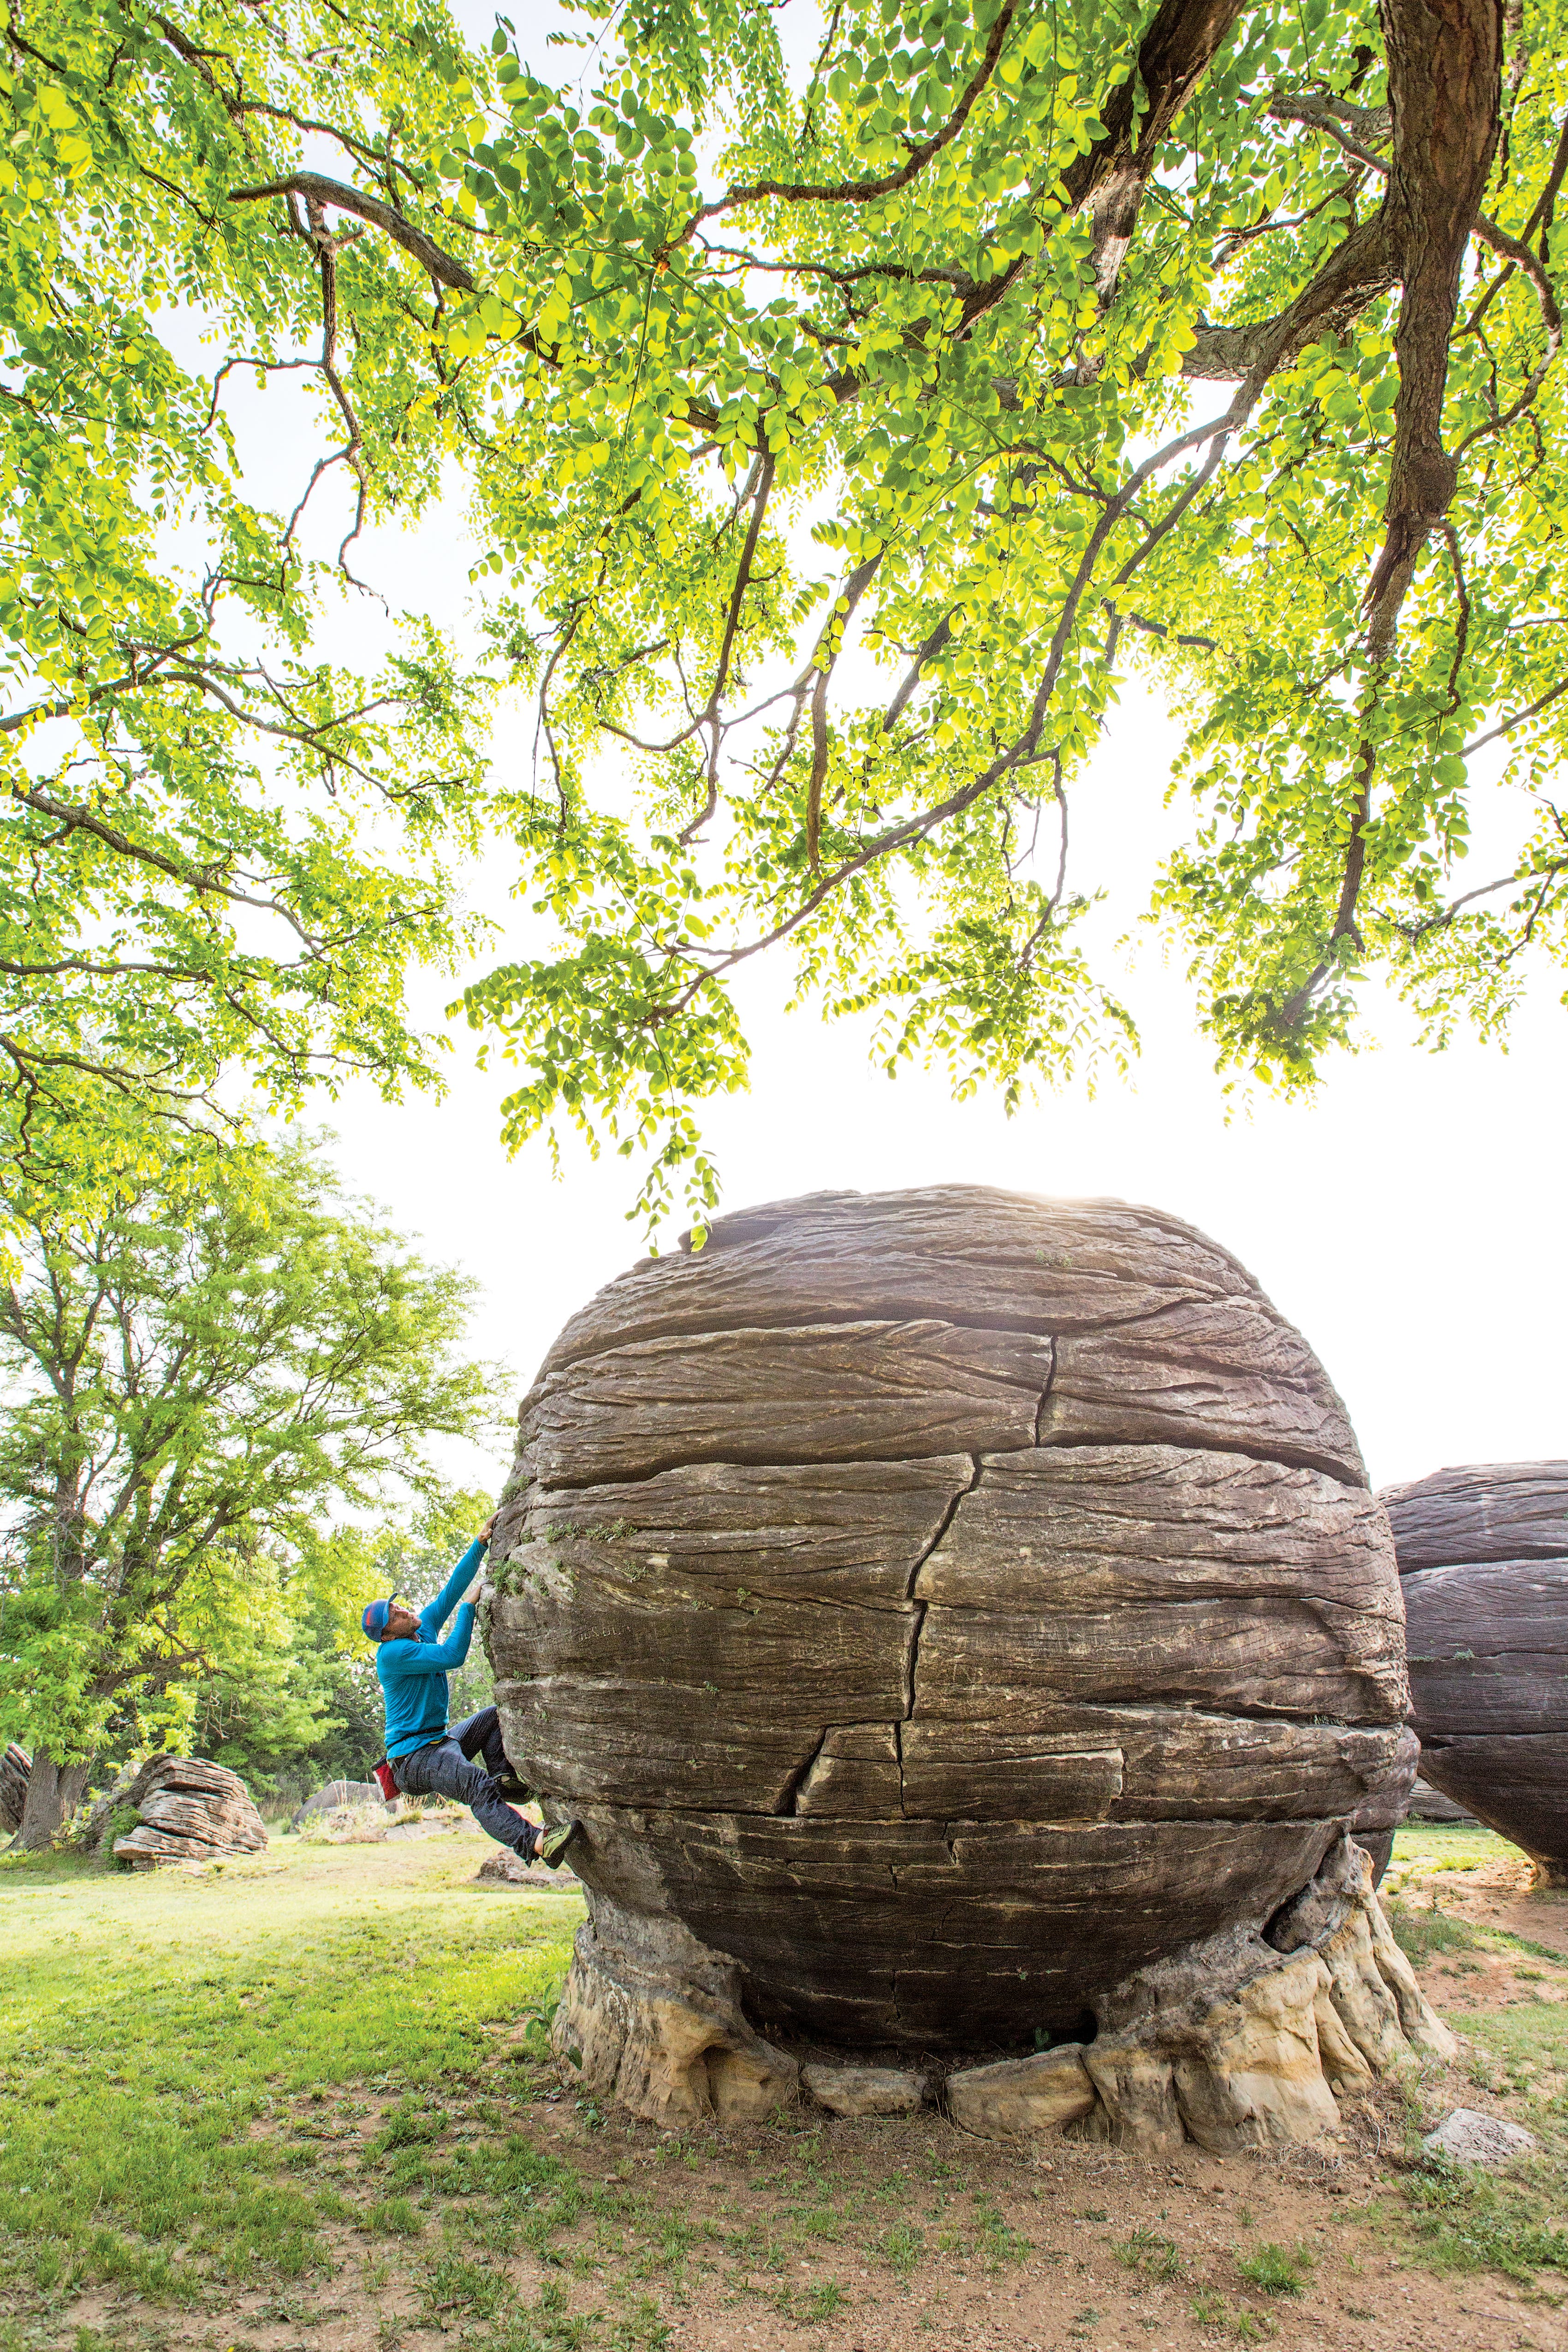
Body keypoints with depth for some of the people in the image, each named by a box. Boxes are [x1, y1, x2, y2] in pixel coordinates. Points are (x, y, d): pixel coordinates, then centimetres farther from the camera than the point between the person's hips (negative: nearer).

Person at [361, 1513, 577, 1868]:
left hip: (440, 1740, 10)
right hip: (413, 1755, -10)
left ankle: (503, 1777, -1)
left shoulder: (424, 1628, 8)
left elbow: (453, 1588, 6)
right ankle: (534, 1844, -51)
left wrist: (481, 1542, -1)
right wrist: (469, 1606, -17)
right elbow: (452, 1655, -24)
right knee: (476, 1785, -32)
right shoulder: (392, 1654, -17)